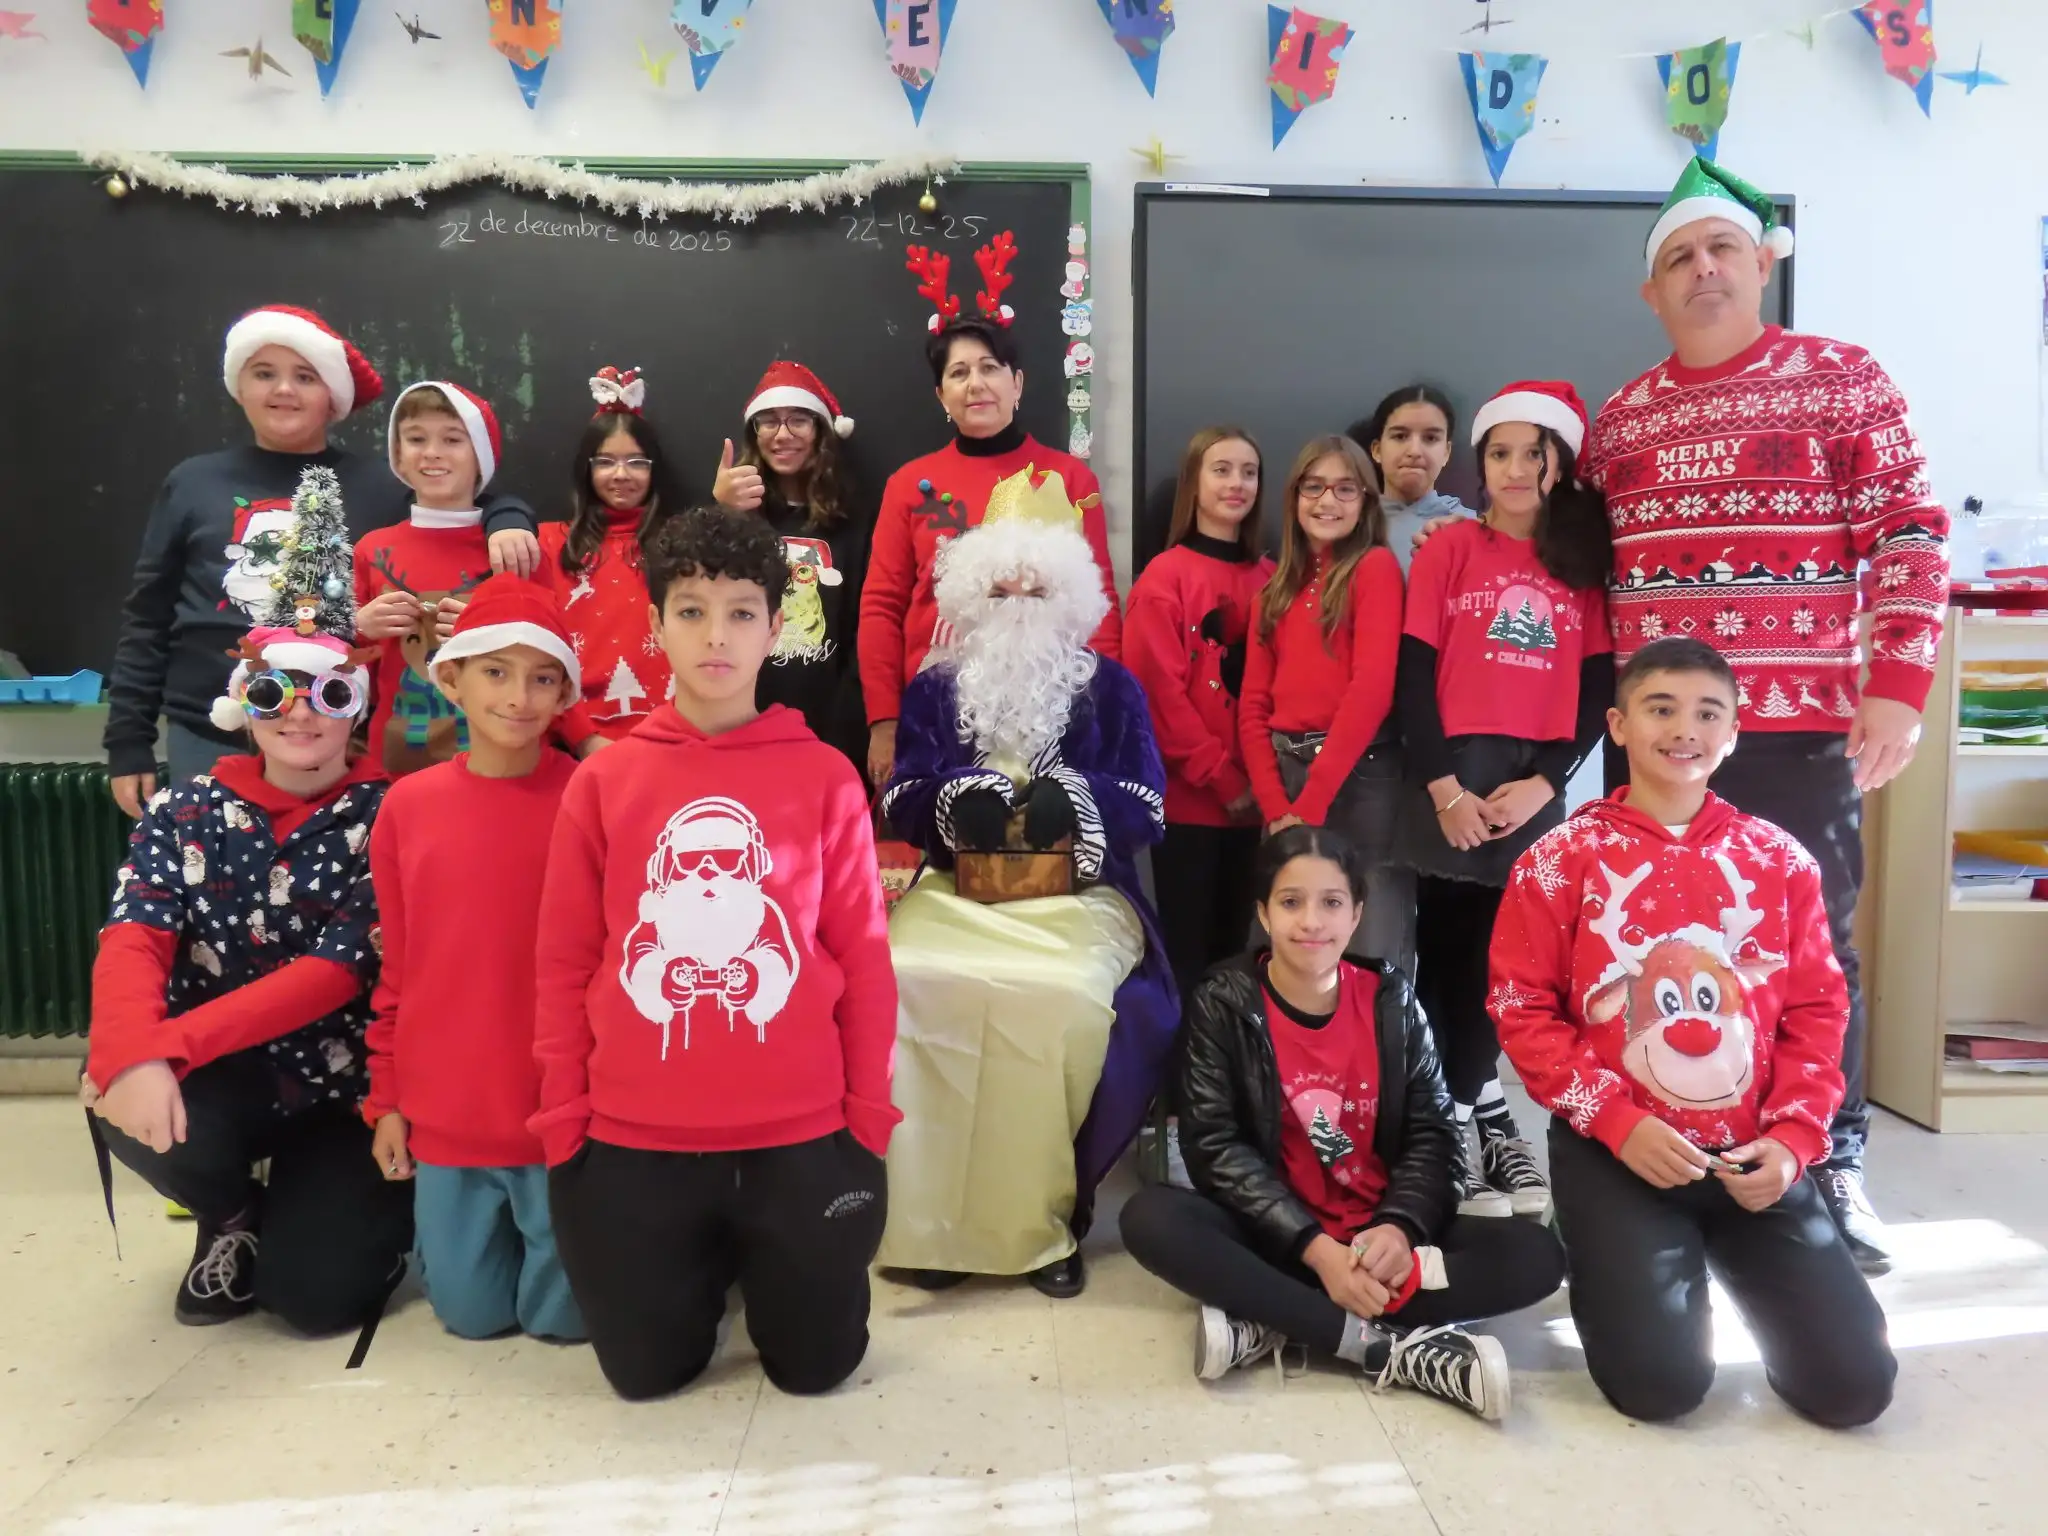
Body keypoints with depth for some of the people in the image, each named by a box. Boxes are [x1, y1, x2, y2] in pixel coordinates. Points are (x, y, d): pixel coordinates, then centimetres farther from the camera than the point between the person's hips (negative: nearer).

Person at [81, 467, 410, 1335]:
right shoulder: (187, 811, 1)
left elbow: (335, 972, -18)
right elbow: (133, 943, -13)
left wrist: (170, 1045, -28)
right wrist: (133, 1053, -35)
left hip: (342, 1088, -2)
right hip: (213, 1084, 3)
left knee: (318, 1295, -17)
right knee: (127, 1108, -31)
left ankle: (351, 1207, 21)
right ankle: (231, 1218, 5)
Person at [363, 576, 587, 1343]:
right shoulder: (406, 806, -1)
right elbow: (396, 968, 6)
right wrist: (386, 1099, 8)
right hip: (446, 1114, 3)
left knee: (563, 1312, 6)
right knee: (470, 1311, 14)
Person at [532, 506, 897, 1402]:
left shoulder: (826, 777, -3)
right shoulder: (603, 780, 0)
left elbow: (863, 958, 0)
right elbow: (564, 964, 3)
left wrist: (869, 1117, -1)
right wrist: (564, 1119, 1)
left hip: (800, 1133, 0)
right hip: (632, 1137, 1)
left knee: (815, 1365, 11)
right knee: (645, 1371, 12)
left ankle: (767, 1261, 41)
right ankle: (710, 1269, 42)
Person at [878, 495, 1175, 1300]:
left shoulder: (1111, 687, 11)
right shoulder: (933, 688, 16)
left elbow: (1147, 808, 2)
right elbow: (901, 802, 6)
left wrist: (1070, 800, -19)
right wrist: (963, 796, -16)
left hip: (1078, 893, -1)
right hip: (957, 889, 2)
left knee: (1073, 997, -34)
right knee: (903, 983, -30)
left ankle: (1049, 1217, -15)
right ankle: (929, 1217, -18)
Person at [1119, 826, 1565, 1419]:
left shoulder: (1390, 999, 2)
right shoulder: (1223, 1003, -6)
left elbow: (1432, 1134, 0)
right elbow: (1214, 1147, -12)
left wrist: (1400, 1227, -20)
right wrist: (1316, 1248, -22)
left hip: (1379, 1234, 3)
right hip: (1274, 1237, -3)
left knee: (1536, 1254, -20)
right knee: (1150, 1218, -31)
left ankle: (1270, 1325, -25)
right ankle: (1389, 1348, -29)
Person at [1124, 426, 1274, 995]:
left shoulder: (1268, 577, 10)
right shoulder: (1165, 576, -5)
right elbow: (1158, 692, -11)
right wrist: (1221, 778, -12)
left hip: (1250, 796, 5)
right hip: (1186, 795, -5)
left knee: (1233, 948, 13)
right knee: (1186, 952, 2)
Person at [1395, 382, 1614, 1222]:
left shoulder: (1587, 562, 10)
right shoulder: (1447, 549, 5)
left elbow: (1598, 690, 5)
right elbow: (1413, 675, -1)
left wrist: (1542, 783, -9)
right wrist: (1443, 786, -11)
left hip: (1537, 788, 2)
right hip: (1452, 781, -1)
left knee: (1502, 956, 4)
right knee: (1449, 952, 2)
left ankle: (1469, 1115, 17)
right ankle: (1478, 1114, 14)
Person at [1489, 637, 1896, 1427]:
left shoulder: (1779, 859, 5)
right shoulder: (1562, 859, -4)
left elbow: (1817, 1010, 6)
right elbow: (1522, 1008, -6)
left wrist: (1793, 1137, -7)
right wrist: (1616, 1122, -15)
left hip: (1752, 1153, 3)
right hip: (1614, 1149, -3)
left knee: (1856, 1383, -4)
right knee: (1662, 1381, -14)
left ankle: (1730, 1266, 25)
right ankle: (1617, 1268, 20)